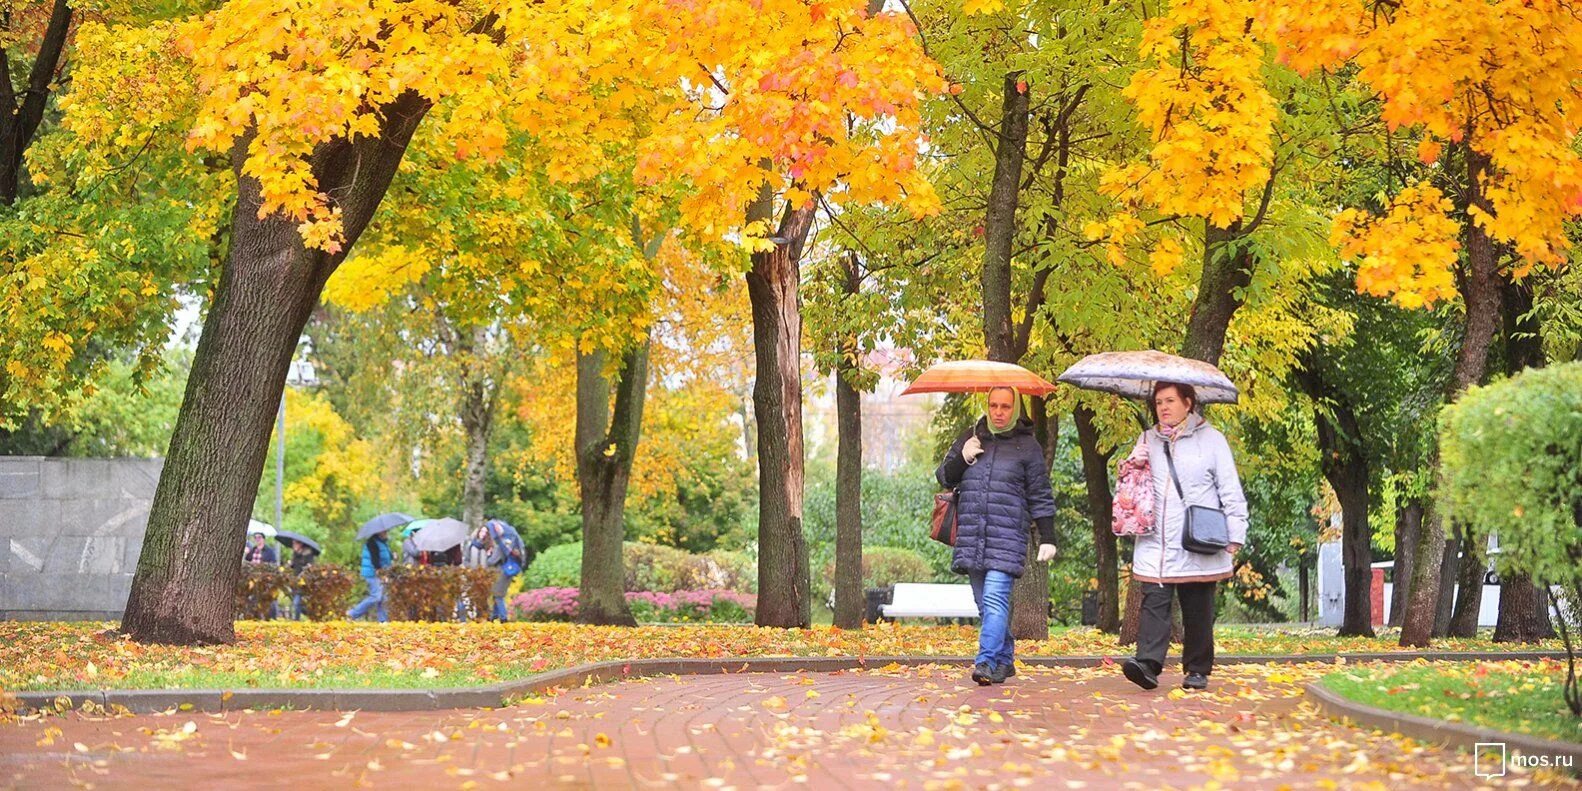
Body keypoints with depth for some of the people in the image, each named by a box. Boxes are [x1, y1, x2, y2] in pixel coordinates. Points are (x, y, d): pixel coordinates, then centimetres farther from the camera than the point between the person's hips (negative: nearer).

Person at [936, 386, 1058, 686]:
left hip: (1007, 537, -4)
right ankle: (1005, 659, 18)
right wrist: (962, 458, -2)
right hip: (970, 535, 5)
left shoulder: (1027, 446, 5)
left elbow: (1040, 496, 6)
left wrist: (1047, 538, 1)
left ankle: (986, 662, -20)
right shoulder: (970, 437, 14)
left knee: (995, 599, -16)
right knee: (985, 604, 8)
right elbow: (944, 478, 17)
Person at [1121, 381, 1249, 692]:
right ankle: (1147, 663, -19)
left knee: (1197, 611, 5)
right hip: (1155, 544, 3)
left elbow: (1231, 491, 2)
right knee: (1154, 603, -10)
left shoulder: (1211, 439, 3)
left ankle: (1197, 670, 14)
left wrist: (1235, 535, -4)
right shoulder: (1147, 440, 14)